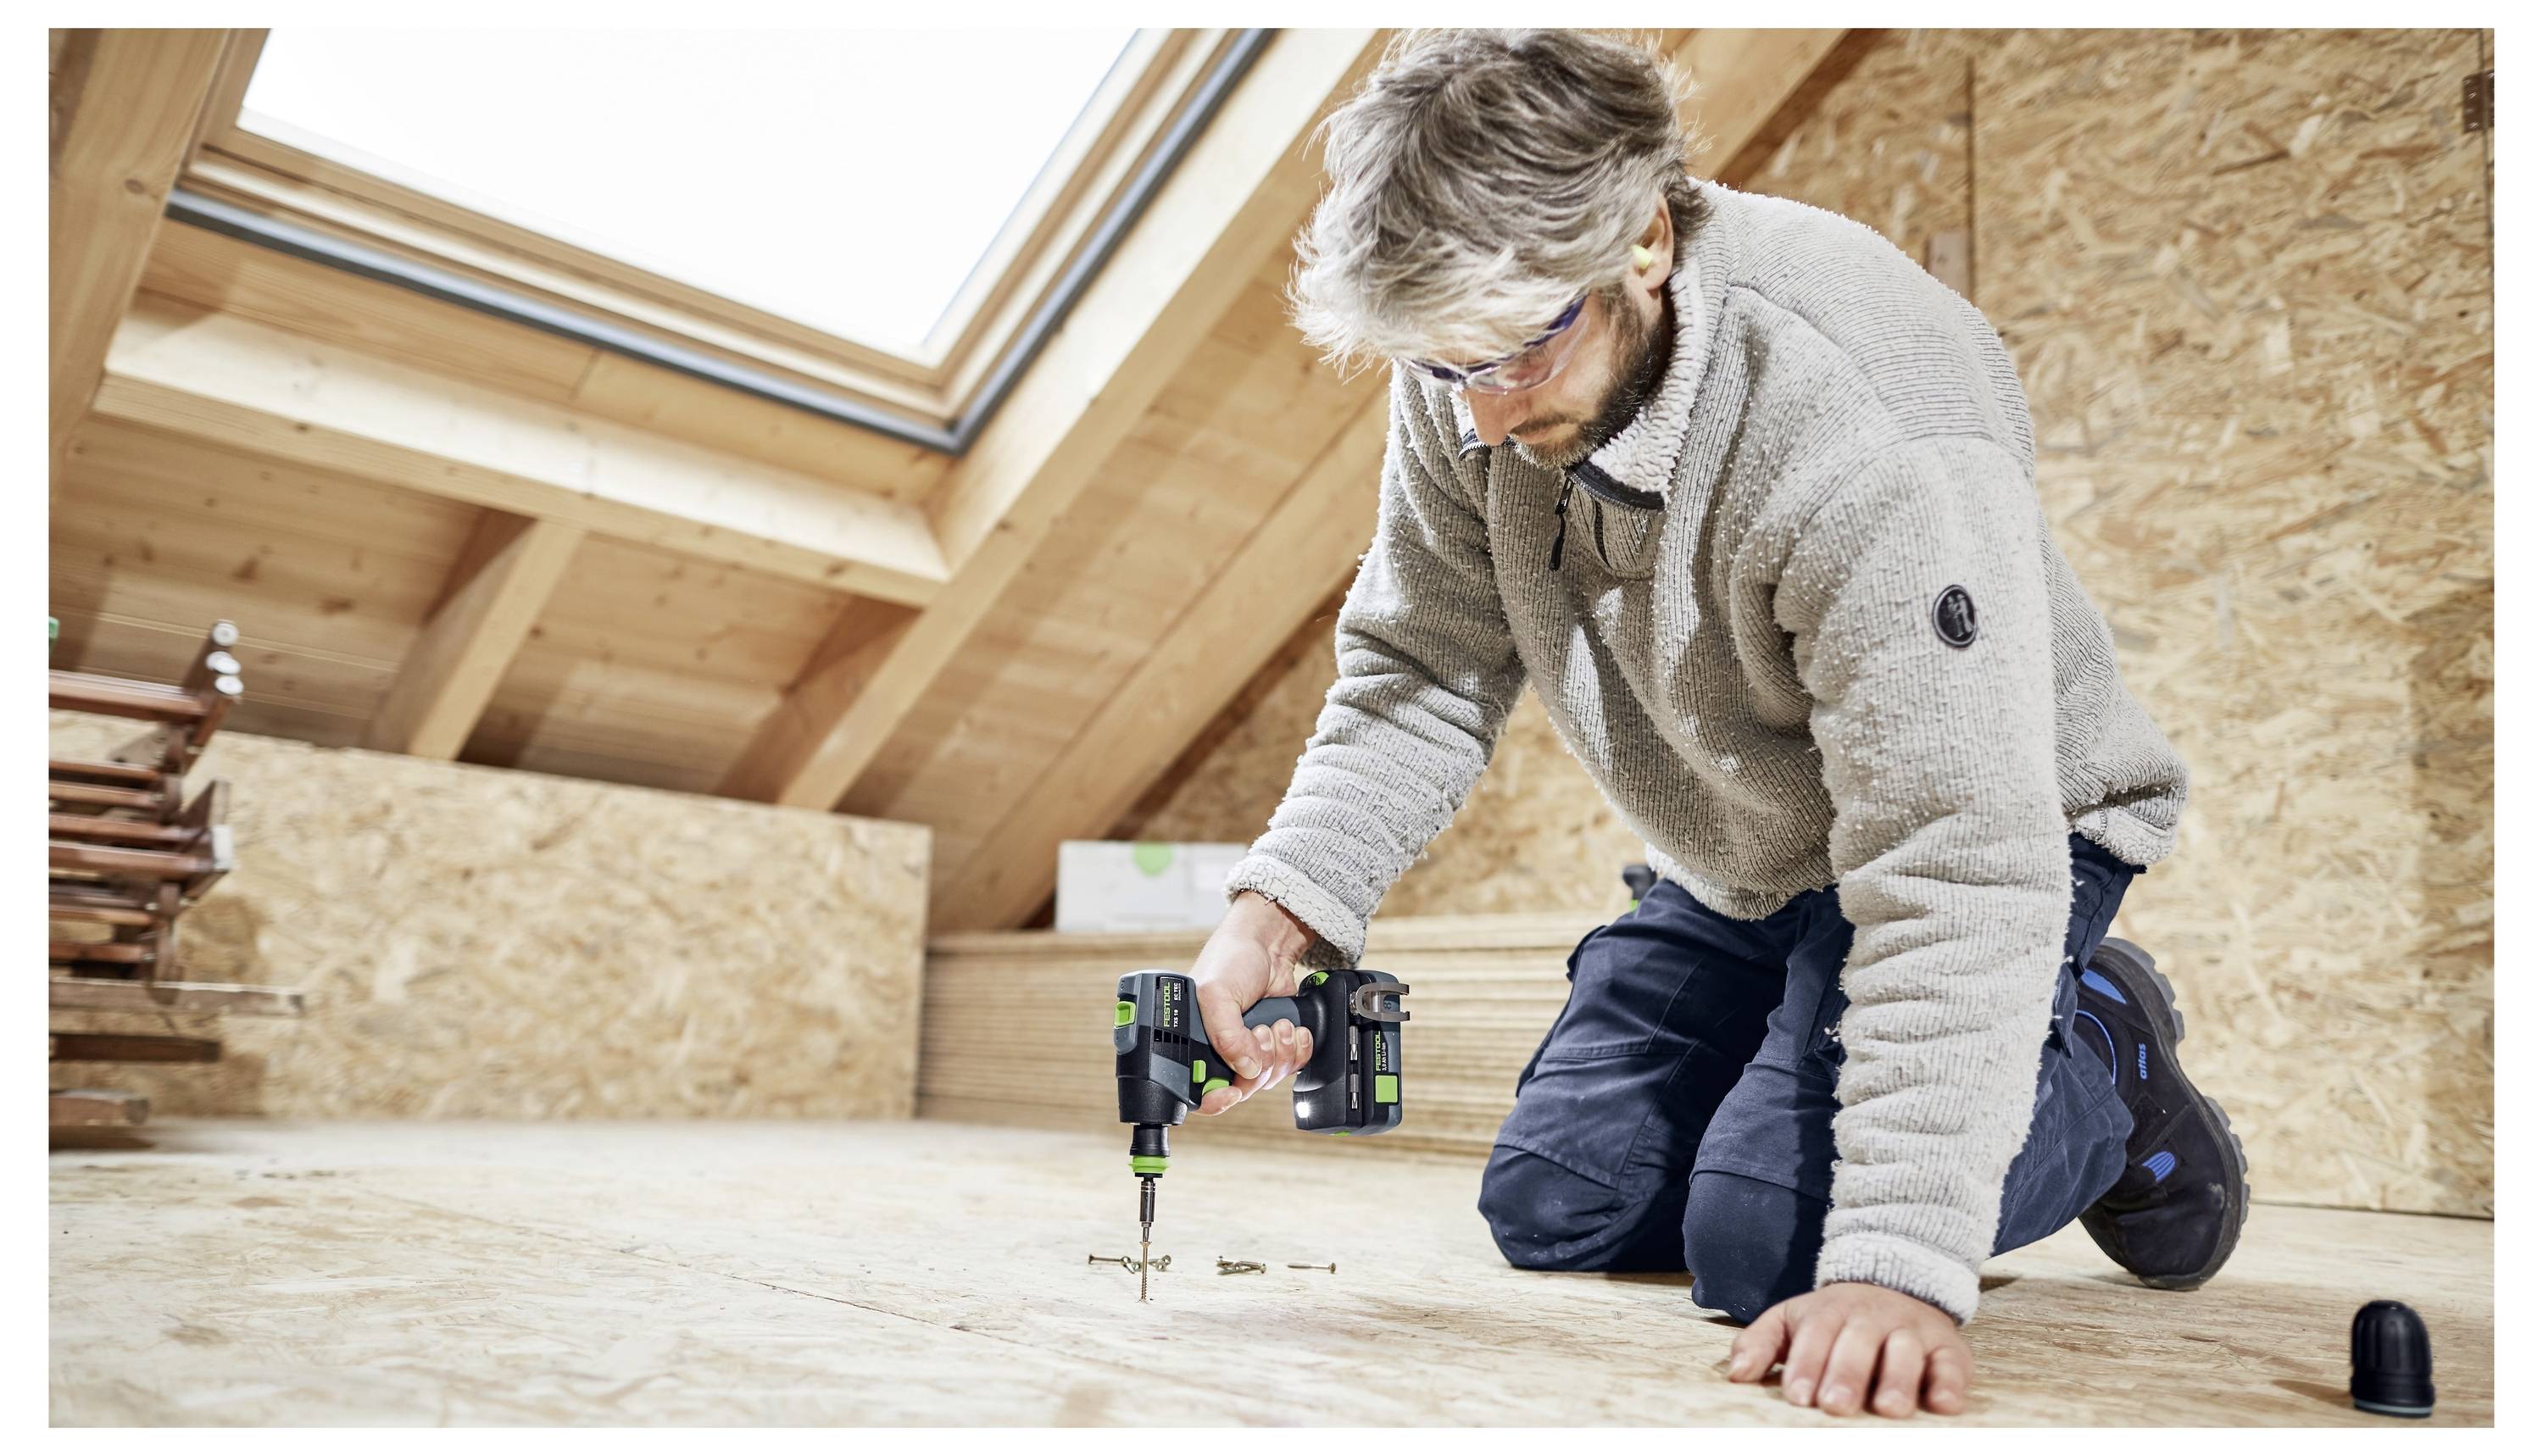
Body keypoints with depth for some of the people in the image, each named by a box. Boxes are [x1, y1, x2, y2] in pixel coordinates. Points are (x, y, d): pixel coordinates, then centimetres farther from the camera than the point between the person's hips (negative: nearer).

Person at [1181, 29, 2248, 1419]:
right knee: (1551, 1212, 7)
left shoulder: (1876, 443, -38)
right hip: (1741, 865, 7)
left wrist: (1901, 1264, -43)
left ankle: (2098, 1066, 6)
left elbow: (1954, 872, -39)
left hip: (1997, 827, -6)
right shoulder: (1477, 372, -17)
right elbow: (1419, 672, -9)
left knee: (1767, 1243, -21)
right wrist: (1283, 901, -24)